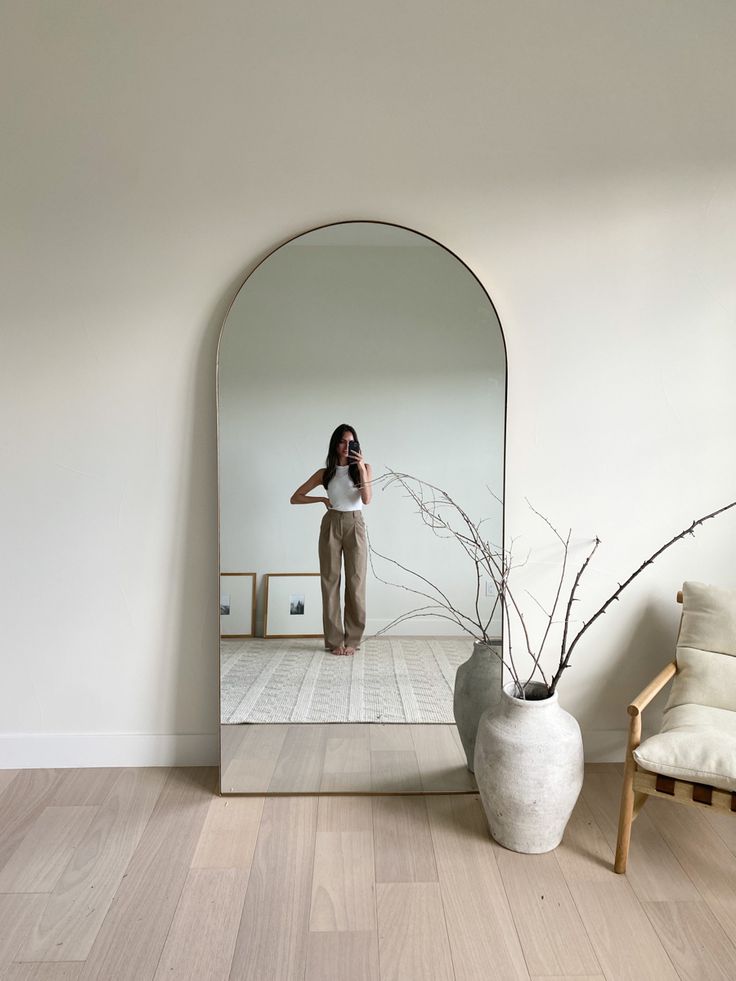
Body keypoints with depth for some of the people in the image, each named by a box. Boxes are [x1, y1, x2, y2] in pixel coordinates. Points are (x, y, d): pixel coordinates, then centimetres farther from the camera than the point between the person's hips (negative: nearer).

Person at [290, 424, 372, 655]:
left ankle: (352, 640, 7)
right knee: (331, 581, 0)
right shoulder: (325, 473, 6)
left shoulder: (363, 468, 6)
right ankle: (334, 640, 8)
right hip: (331, 525, 1)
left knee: (355, 582, -2)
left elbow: (366, 499, -11)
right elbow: (295, 497, 9)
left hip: (355, 525, -1)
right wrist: (322, 499, -2)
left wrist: (361, 468, -16)